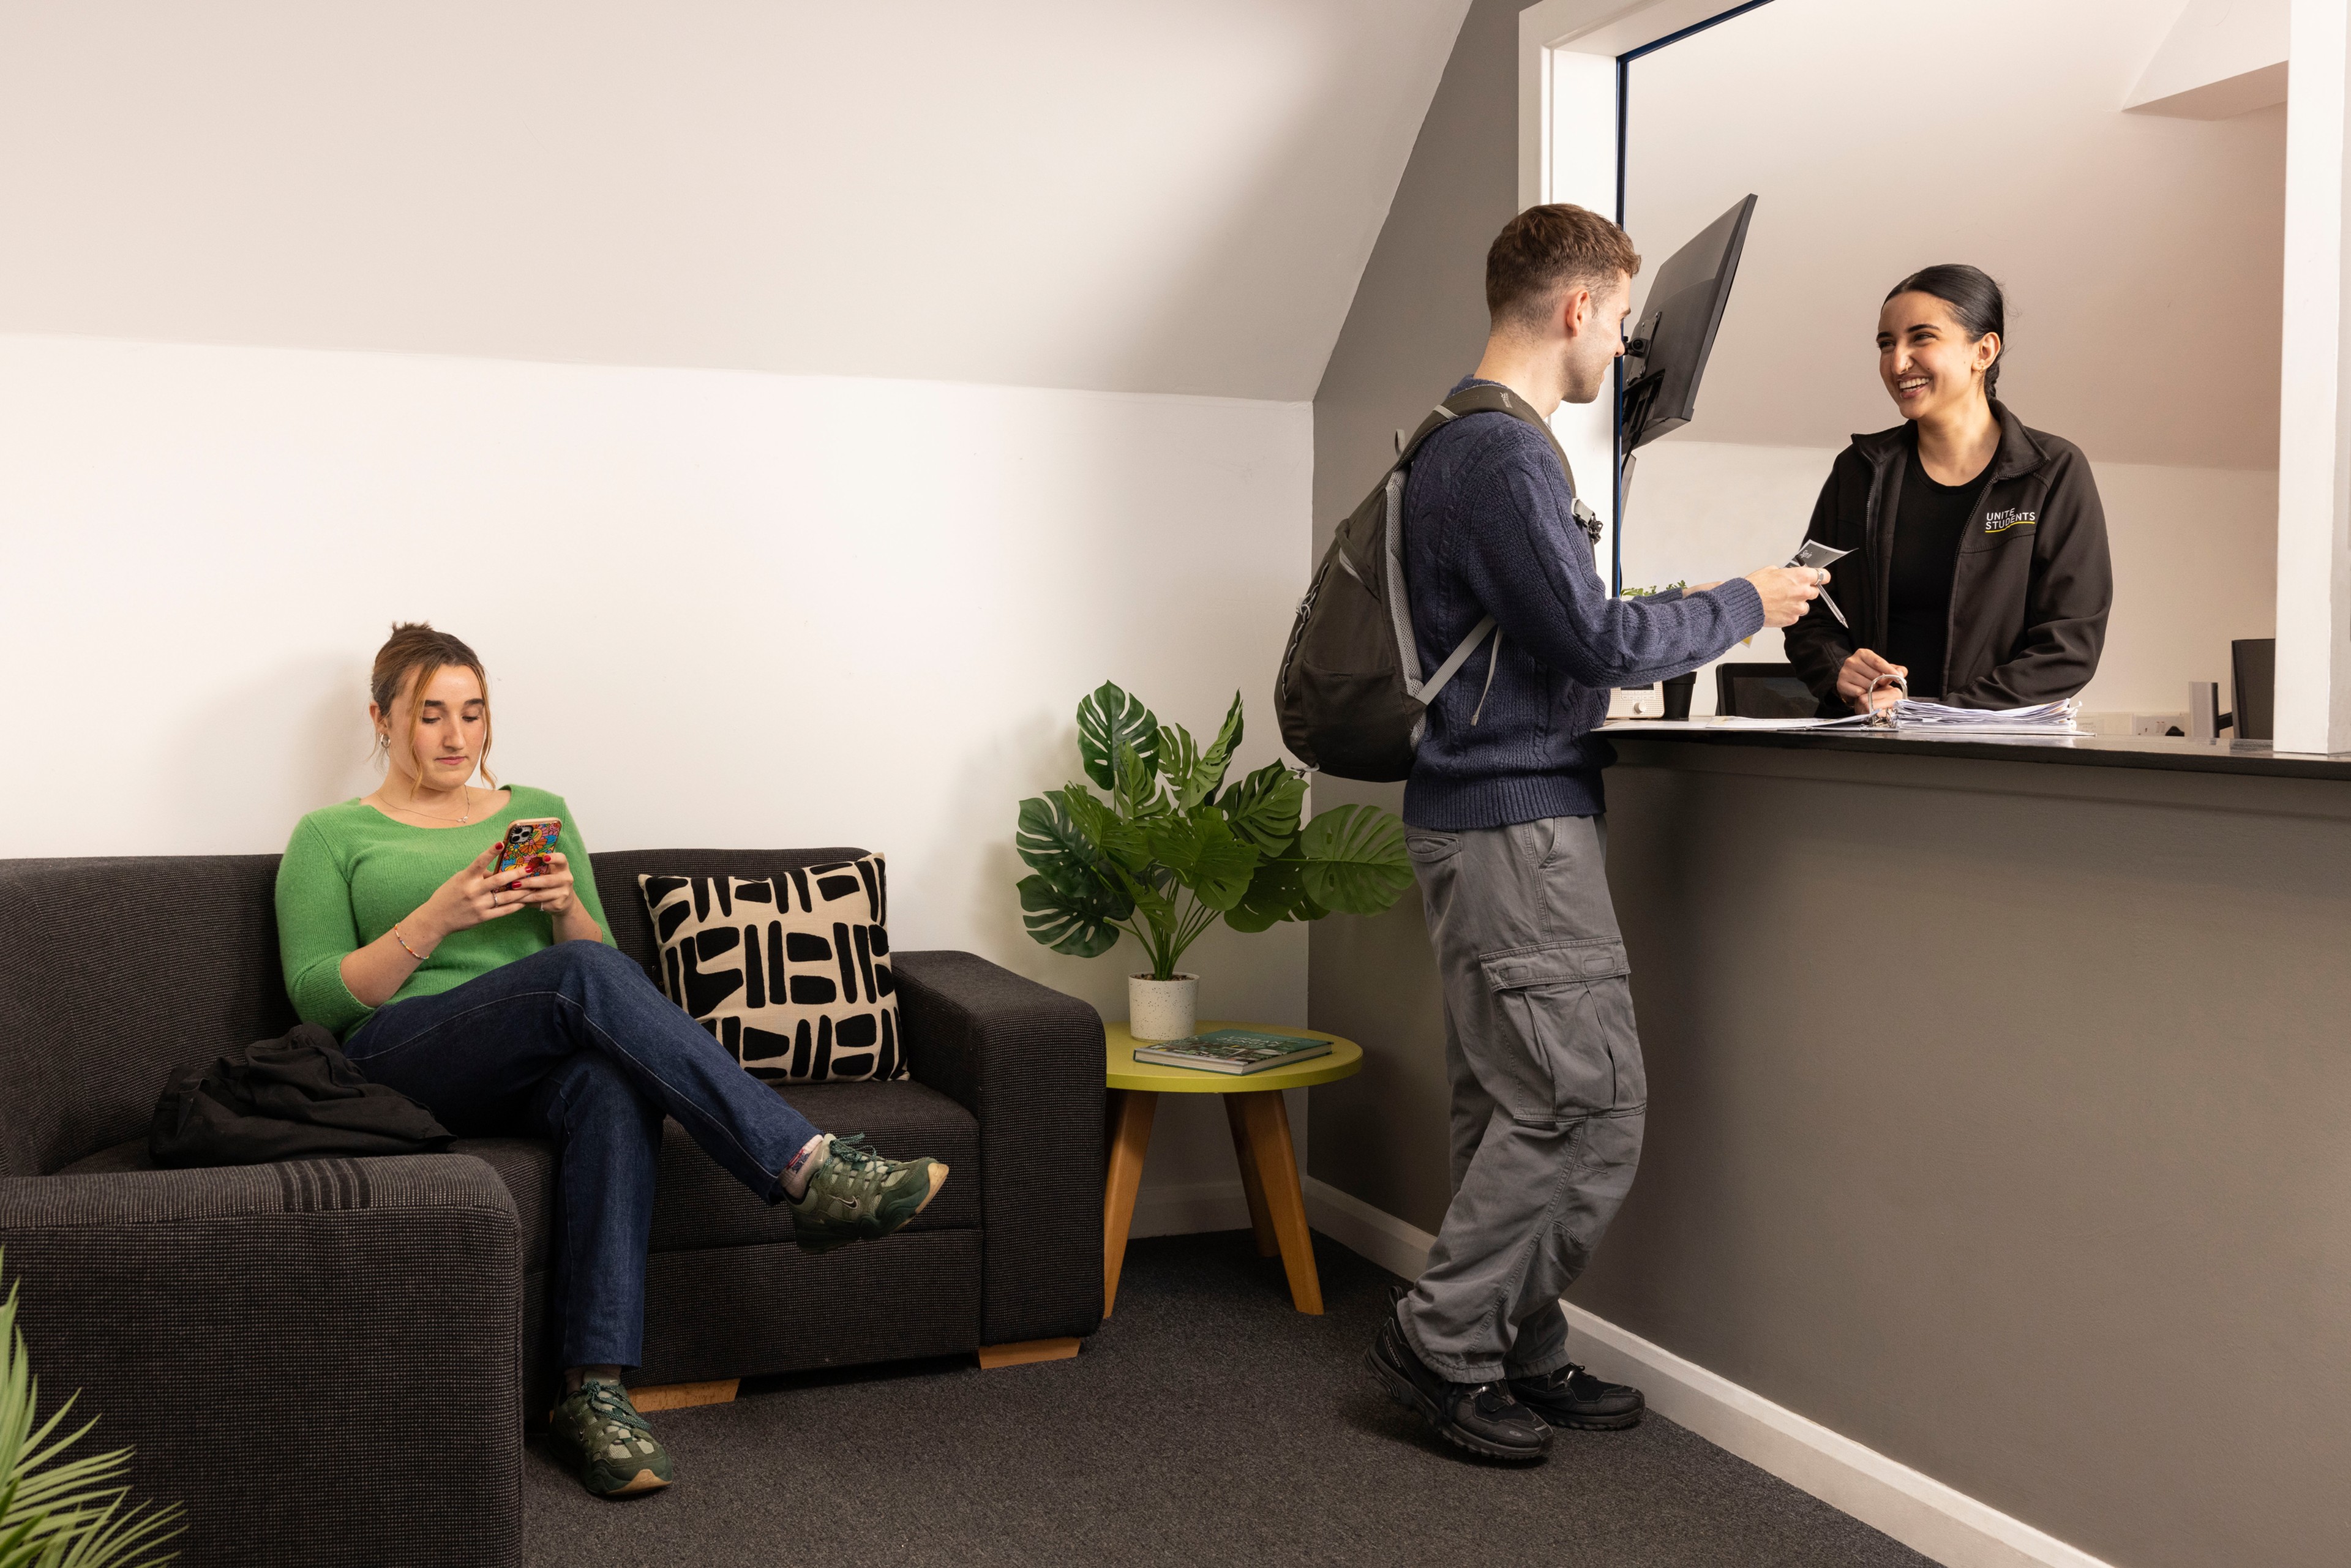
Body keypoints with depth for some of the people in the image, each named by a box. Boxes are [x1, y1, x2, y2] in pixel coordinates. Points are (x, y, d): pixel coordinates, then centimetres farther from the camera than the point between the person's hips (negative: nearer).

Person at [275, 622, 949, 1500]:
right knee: (581, 977, -35)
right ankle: (807, 1169, -41)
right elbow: (318, 998, 1)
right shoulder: (330, 837, 14)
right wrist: (441, 915, -12)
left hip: (539, 1065, 3)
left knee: (615, 1088, -38)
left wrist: (567, 907, -4)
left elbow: (601, 957, 19)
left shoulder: (540, 814, 23)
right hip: (404, 1064, -3)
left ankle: (594, 1395, -41)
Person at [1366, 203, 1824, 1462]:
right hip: (1516, 824, -10)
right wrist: (1742, 605, -4)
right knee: (1590, 1097, -6)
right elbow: (1598, 643, -18)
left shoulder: (1459, 446, 17)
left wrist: (1676, 614, 19)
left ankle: (1518, 1354, 20)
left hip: (1481, 814, 10)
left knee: (1515, 1103, 12)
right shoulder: (1505, 459, -16)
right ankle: (1443, 1337, 3)